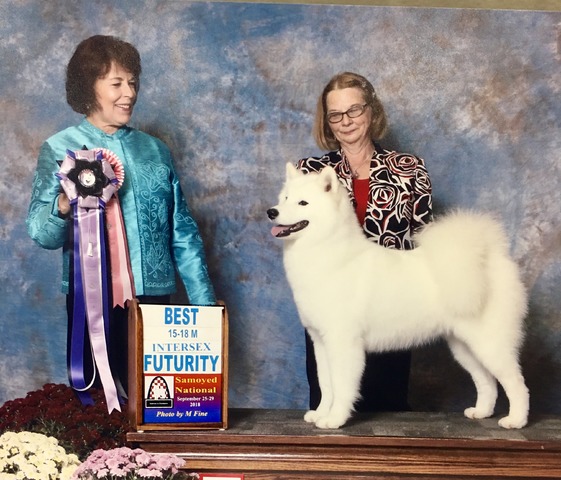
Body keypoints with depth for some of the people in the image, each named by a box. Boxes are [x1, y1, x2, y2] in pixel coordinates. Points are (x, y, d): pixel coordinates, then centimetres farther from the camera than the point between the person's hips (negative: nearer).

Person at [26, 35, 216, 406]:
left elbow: (183, 233, 12)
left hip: (154, 297, 3)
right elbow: (42, 234, -9)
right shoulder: (60, 149, 0)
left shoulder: (156, 150, 10)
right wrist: (64, 204, -30)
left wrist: (205, 300, 8)